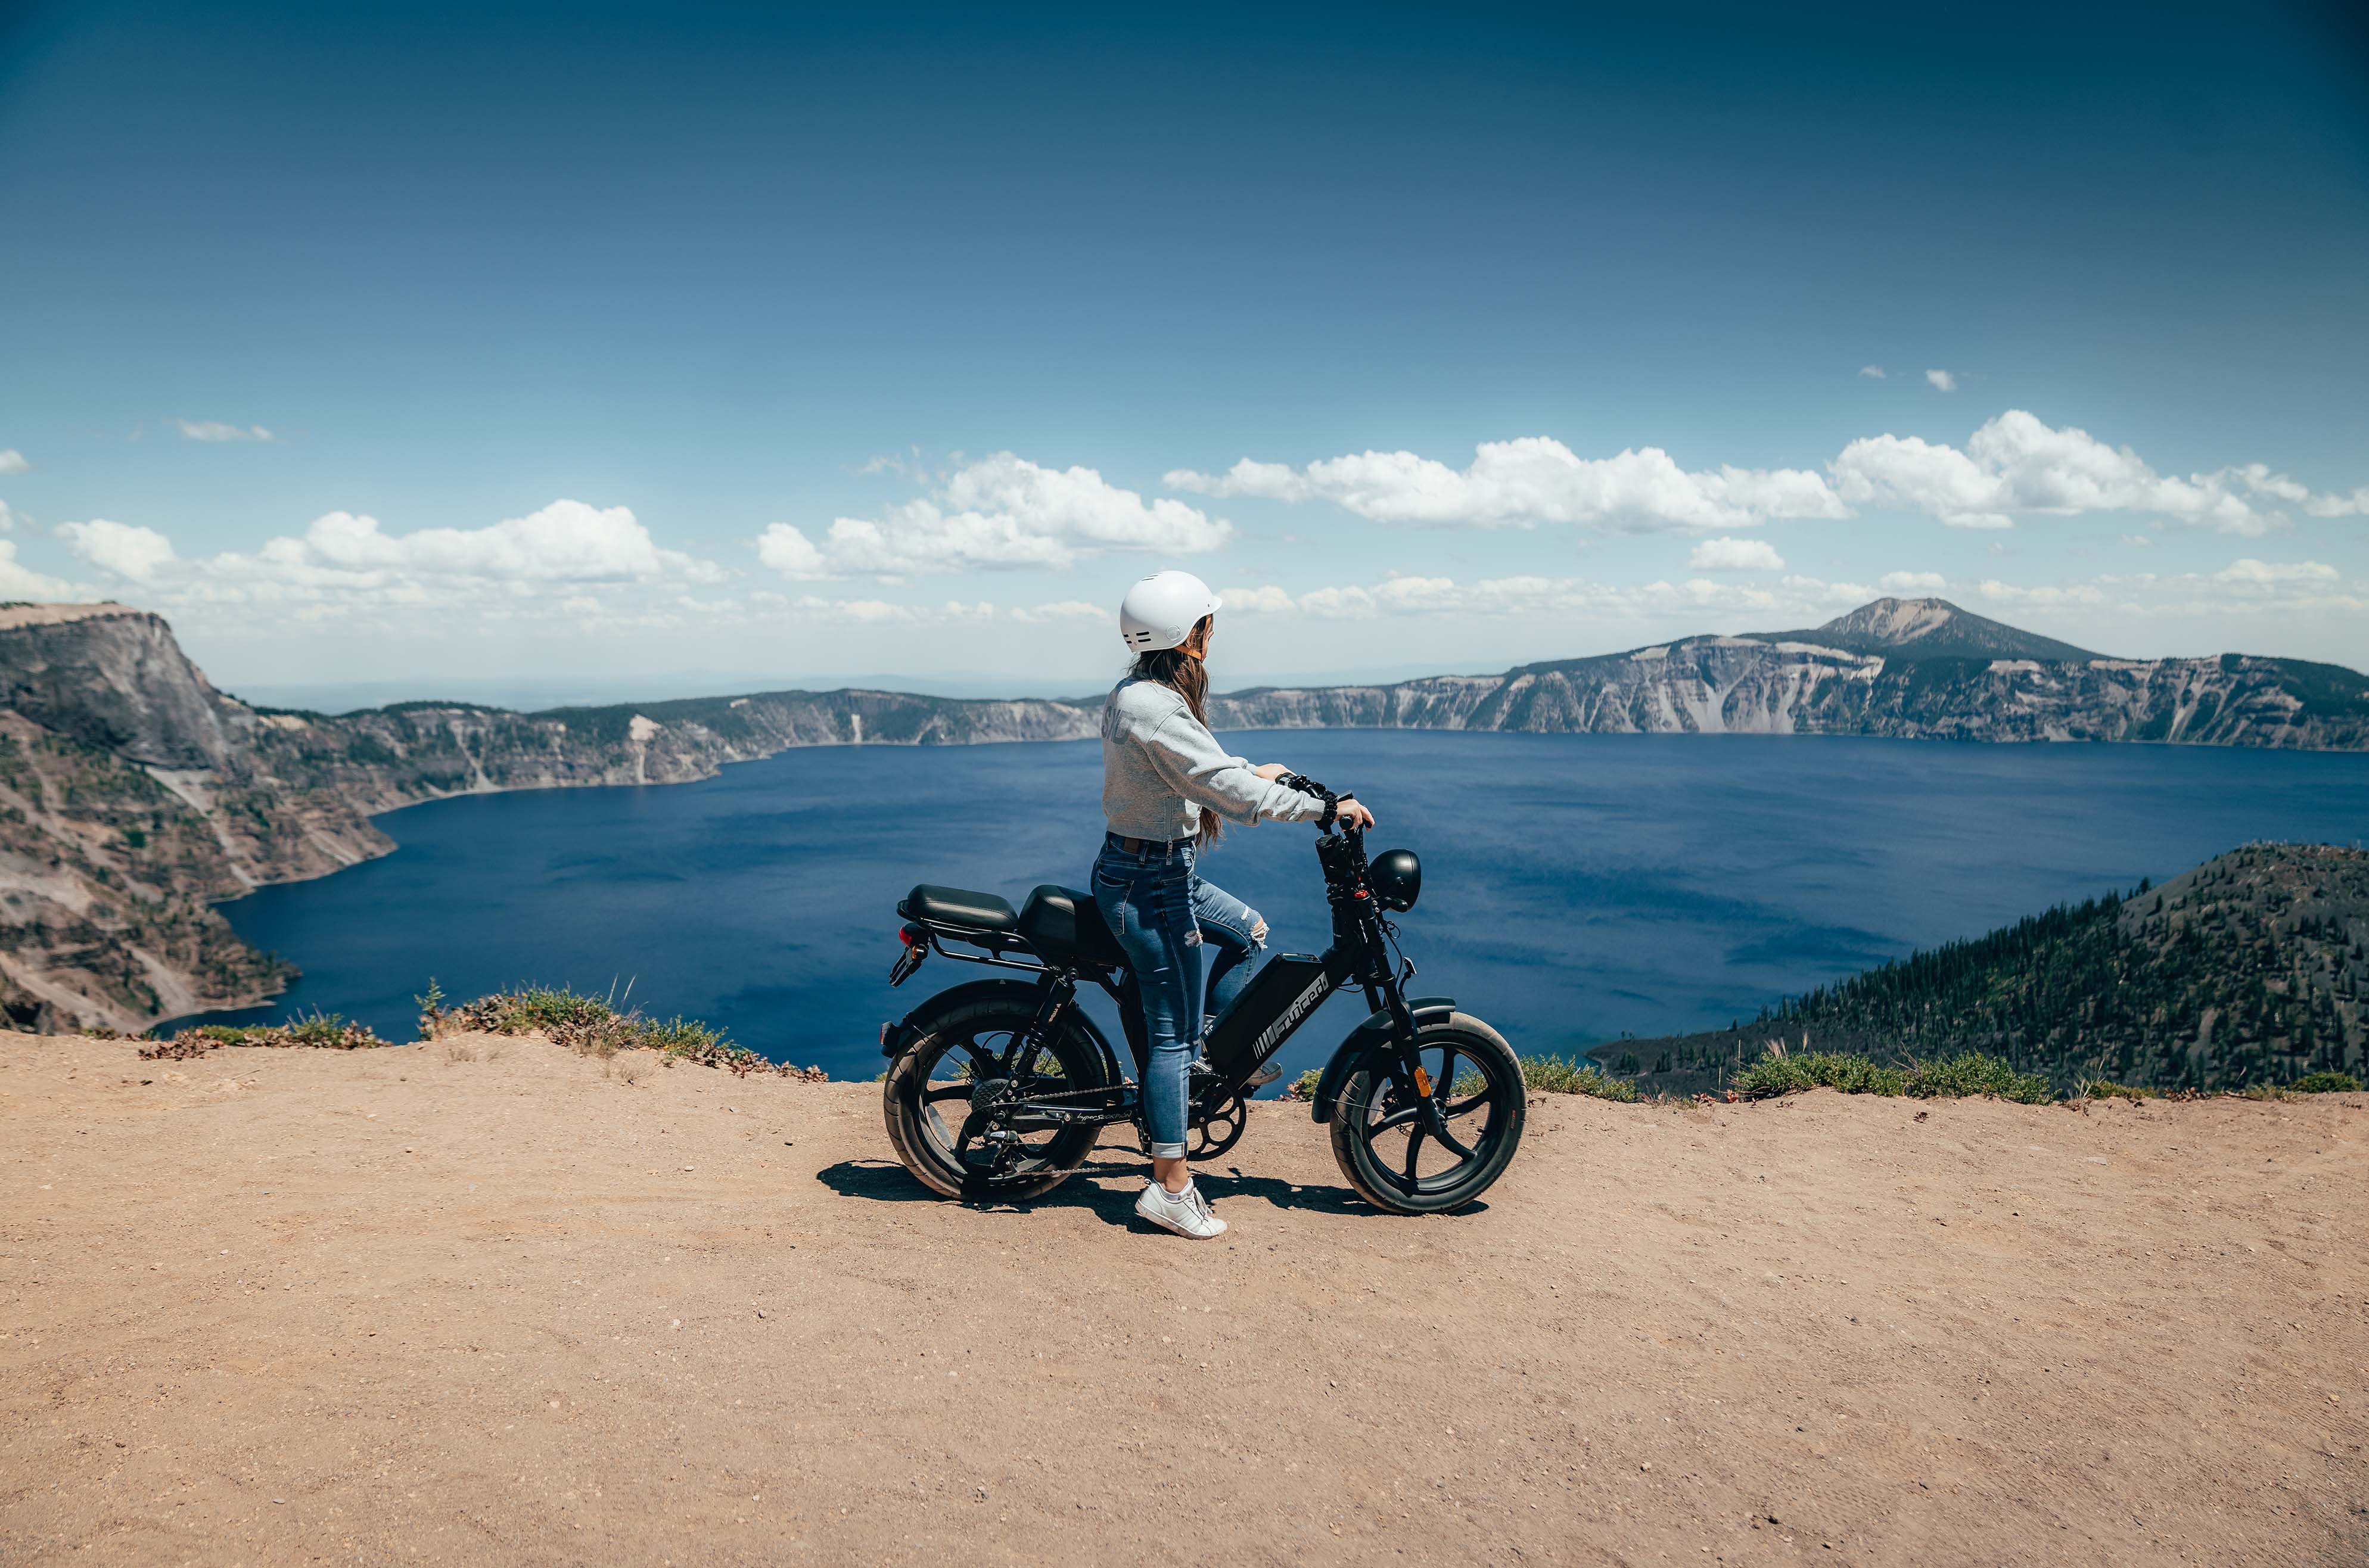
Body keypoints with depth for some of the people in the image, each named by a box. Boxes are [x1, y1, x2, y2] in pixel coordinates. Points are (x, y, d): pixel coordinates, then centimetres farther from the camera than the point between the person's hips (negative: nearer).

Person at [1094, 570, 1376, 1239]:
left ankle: (1198, 1050, 27)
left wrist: (1255, 772, 31)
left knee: (1249, 931, 26)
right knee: (1174, 1032, -2)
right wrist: (1326, 807, -21)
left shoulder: (1133, 694, 7)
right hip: (1150, 885, -10)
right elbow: (1231, 793, -28)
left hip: (1161, 869, 10)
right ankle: (1170, 1186, 7)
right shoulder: (1156, 708, -24)